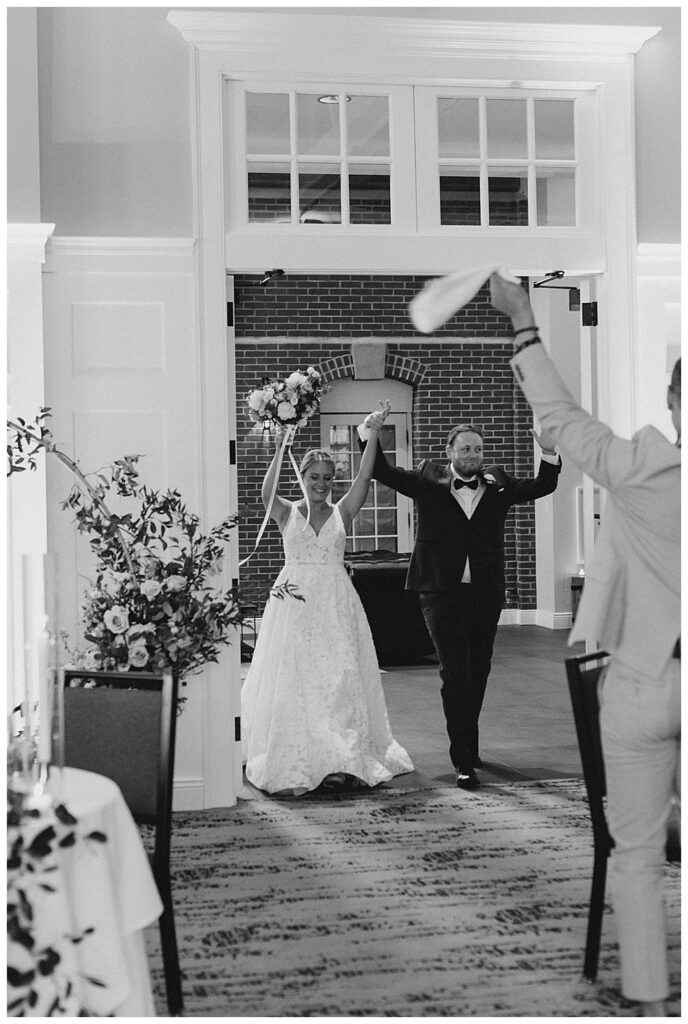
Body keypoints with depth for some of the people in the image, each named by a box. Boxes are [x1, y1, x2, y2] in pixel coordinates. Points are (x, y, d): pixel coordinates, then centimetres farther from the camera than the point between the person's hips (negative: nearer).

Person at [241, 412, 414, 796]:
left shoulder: (342, 512, 7)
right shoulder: (287, 513, 4)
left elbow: (364, 479, -6)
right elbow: (268, 492, -16)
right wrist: (279, 449, -27)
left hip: (337, 604, 1)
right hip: (295, 602, -1)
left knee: (340, 678, -2)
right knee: (293, 680, -1)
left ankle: (341, 760, 0)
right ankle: (297, 763, 4)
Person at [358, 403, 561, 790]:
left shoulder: (498, 485, 8)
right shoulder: (429, 482, 2)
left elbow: (542, 486, 5)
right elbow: (384, 472, 0)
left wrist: (550, 454, -13)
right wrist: (369, 437, -15)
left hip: (486, 595, 3)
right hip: (443, 593, -3)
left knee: (478, 672, 14)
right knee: (456, 673, -8)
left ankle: (467, 745, 33)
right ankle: (464, 761, -5)